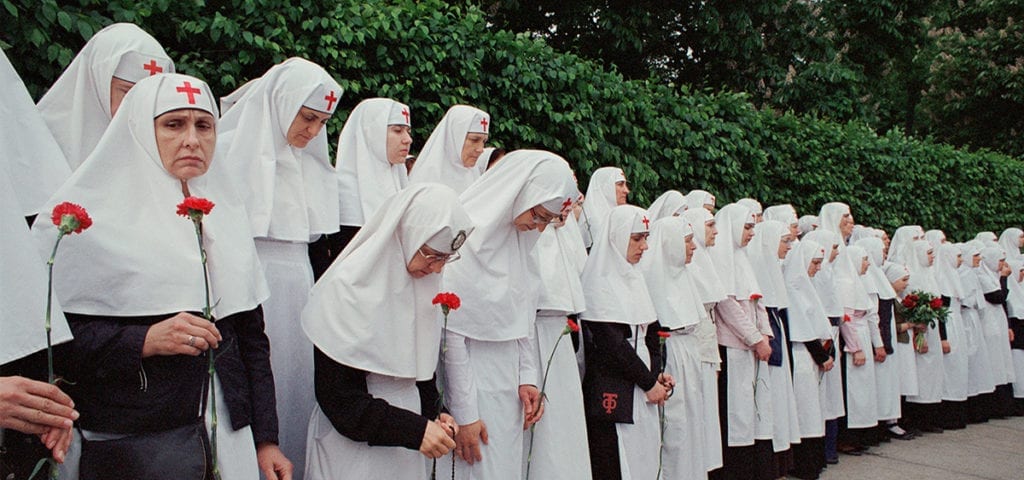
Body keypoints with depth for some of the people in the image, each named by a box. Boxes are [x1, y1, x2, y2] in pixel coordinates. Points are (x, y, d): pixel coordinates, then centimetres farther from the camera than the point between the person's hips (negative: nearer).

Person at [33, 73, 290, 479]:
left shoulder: (226, 213, 9)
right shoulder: (90, 214, -5)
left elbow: (251, 335, 10)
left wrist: (266, 439, 7)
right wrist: (143, 340, -25)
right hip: (131, 443, -4)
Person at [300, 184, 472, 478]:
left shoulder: (422, 284, 3)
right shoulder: (346, 290, -18)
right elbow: (337, 396, -19)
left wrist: (432, 414, -2)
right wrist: (415, 429, -23)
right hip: (353, 447, -6)